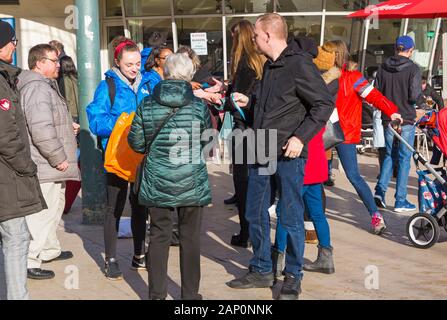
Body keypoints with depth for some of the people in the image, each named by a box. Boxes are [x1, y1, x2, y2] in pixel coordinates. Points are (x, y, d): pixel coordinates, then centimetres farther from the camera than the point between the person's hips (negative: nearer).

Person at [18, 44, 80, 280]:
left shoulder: (46, 86, 18)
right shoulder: (38, 89, -19)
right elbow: (41, 130, -27)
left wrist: (68, 126, 18)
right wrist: (58, 158, -21)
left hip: (51, 166, 11)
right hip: (45, 166, -11)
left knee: (55, 207, 23)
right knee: (43, 212, -8)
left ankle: (49, 250, 37)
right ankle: (30, 261, -2)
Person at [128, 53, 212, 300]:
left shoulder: (146, 106, -4)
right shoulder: (199, 106, -7)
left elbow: (136, 143, 1)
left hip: (157, 184, 1)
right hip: (192, 184, -1)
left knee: (159, 237, 10)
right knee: (190, 238, 9)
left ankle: (157, 294, 15)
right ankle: (190, 294, 16)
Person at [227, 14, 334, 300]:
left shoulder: (299, 64, -13)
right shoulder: (270, 66, 15)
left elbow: (324, 103, -15)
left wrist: (300, 137, -19)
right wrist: (249, 101, 20)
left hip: (288, 156, -8)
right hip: (261, 154, 9)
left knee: (291, 219, 2)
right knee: (255, 215, 13)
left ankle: (293, 277, 16)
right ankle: (262, 271, 27)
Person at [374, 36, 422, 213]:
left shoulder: (383, 67, 2)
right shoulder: (413, 68, -12)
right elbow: (414, 96, -16)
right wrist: (421, 89, 5)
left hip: (387, 119, 4)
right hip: (406, 120, -4)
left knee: (389, 154, 19)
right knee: (404, 158, 4)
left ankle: (380, 190, 3)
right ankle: (400, 201, 7)